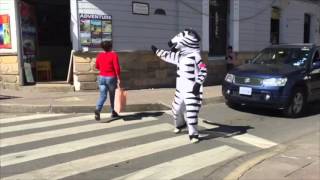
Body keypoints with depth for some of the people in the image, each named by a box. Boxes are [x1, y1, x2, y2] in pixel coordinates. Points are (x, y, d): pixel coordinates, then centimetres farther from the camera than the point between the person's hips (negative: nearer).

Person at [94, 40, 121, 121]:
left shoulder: (99, 55, 5)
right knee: (112, 95, 15)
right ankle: (113, 112, 28)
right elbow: (117, 67, -17)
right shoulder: (114, 54, -9)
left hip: (101, 77, 3)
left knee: (102, 96, 0)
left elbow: (97, 66, 15)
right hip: (111, 78, -3)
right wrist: (118, 78, -12)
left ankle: (97, 110, -24)